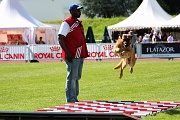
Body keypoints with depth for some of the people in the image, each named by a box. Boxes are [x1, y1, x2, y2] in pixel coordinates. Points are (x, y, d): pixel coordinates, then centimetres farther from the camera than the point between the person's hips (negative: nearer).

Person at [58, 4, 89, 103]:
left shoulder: (79, 23, 18)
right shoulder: (67, 23, -9)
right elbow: (60, 39, -17)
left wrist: (84, 53, 16)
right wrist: (67, 53, -23)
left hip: (80, 55, 9)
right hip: (72, 56, -9)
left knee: (77, 77, 13)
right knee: (72, 77, -7)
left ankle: (75, 98, 20)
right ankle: (70, 100, -4)